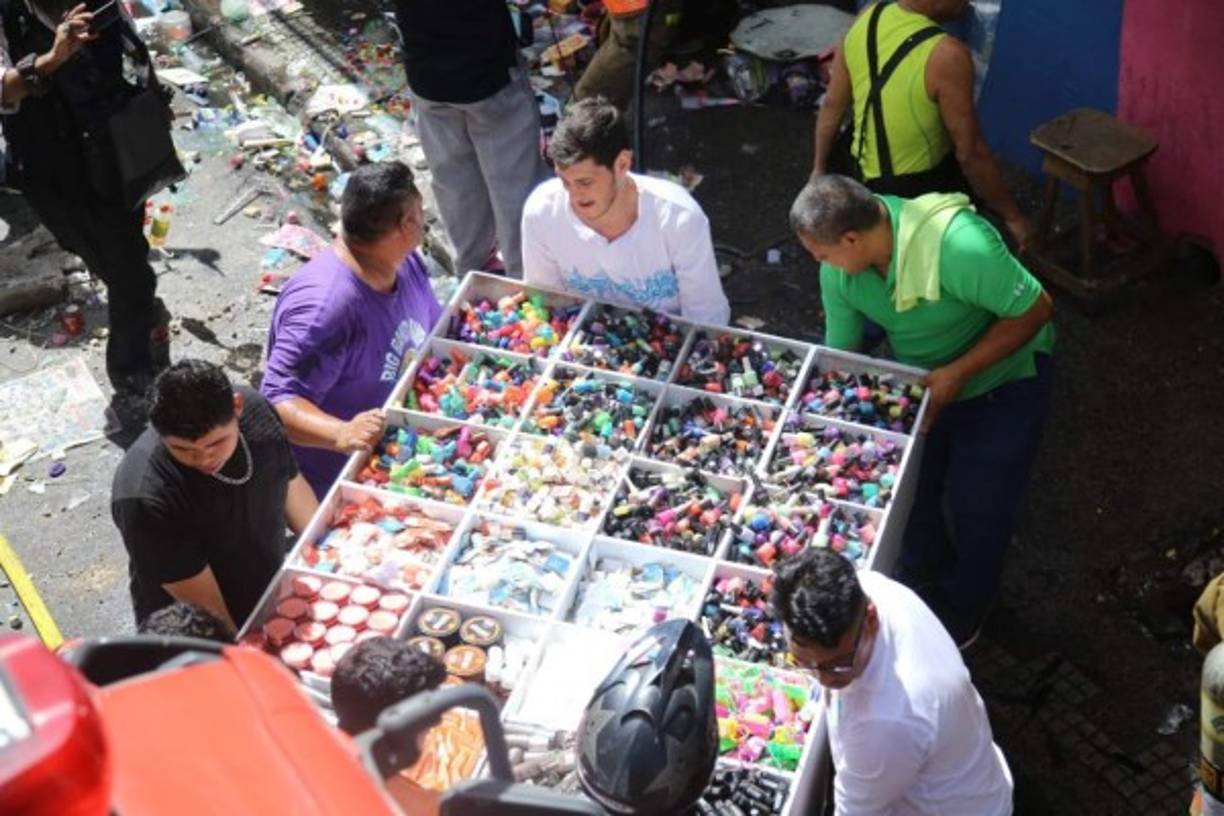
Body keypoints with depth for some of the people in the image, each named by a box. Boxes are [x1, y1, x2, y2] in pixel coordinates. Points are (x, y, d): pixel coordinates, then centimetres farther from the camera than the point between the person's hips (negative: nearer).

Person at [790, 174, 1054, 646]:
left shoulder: (959, 245, -41)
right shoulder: (838, 269, -19)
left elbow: (1035, 310, -30)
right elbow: (840, 352, -7)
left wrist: (957, 373, -32)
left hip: (1002, 381, -5)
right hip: (919, 379, 6)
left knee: (977, 509, 7)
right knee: (908, 492, 16)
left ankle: (961, 617, 35)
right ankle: (925, 588, 46)